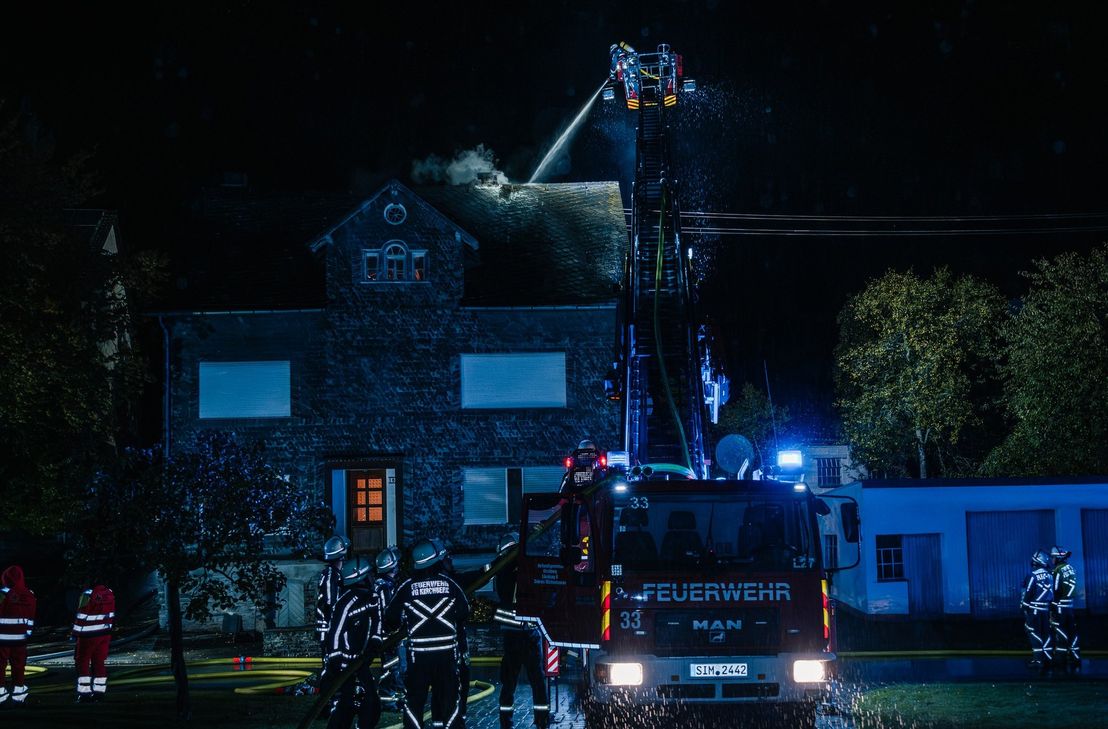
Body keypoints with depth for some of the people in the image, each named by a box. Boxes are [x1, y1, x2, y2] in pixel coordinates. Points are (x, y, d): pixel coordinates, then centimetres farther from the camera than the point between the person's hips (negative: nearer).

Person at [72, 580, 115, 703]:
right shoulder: (110, 594, 2)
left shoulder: (88, 594, -18)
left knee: (83, 662, 3)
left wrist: (76, 633, -4)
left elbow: (82, 616, -14)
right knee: (99, 662, 11)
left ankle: (84, 693, -1)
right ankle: (99, 692, 12)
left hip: (89, 635, -6)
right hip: (105, 634, 6)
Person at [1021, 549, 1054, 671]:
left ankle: (1038, 659, -5)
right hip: (1046, 609, 6)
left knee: (1034, 634, -1)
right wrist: (1050, 609, 17)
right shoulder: (1049, 576, 5)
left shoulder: (1033, 576, -14)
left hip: (1034, 610, -6)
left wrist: (1024, 606, -3)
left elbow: (1028, 593, -14)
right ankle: (1047, 659, 14)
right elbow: (1053, 593, 10)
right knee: (1046, 634, 11)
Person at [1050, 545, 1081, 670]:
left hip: (1060, 607, -8)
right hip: (1070, 605, 8)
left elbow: (1056, 592, -16)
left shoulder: (1059, 571, -14)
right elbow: (1073, 588, 14)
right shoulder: (1071, 569, 9)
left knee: (1061, 634, -4)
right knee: (1072, 633, 10)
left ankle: (1060, 659, -2)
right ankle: (1075, 659, 13)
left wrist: (1052, 608, -13)